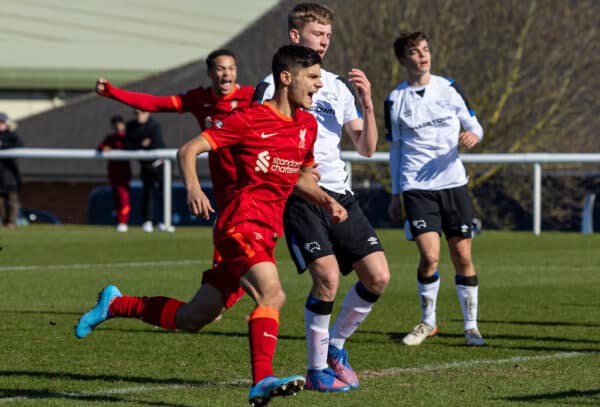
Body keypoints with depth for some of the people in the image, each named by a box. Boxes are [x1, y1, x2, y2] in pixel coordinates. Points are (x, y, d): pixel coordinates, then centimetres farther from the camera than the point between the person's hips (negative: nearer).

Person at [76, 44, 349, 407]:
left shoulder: (308, 125, 13)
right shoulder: (250, 119, -8)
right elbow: (189, 150, -7)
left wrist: (327, 201, 9)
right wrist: (193, 187, -25)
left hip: (265, 233, 7)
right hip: (241, 223, -7)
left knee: (191, 319, 12)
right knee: (272, 295, -31)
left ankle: (116, 304, 30)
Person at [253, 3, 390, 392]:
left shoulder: (337, 86, 16)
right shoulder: (273, 86, -1)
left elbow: (367, 148, 12)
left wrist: (367, 104, -3)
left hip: (339, 194, 6)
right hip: (298, 196, -6)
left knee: (378, 275, -4)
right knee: (327, 276, -19)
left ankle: (335, 345, 18)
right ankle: (318, 369, -3)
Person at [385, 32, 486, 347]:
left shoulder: (448, 88, 6)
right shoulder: (396, 100, 4)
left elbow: (474, 125, 11)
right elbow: (395, 149, 12)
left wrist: (472, 135, -14)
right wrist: (395, 195, 12)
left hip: (453, 182, 2)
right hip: (417, 187, -2)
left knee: (463, 257, 1)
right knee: (430, 256, -13)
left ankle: (471, 326, 13)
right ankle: (427, 322, 8)